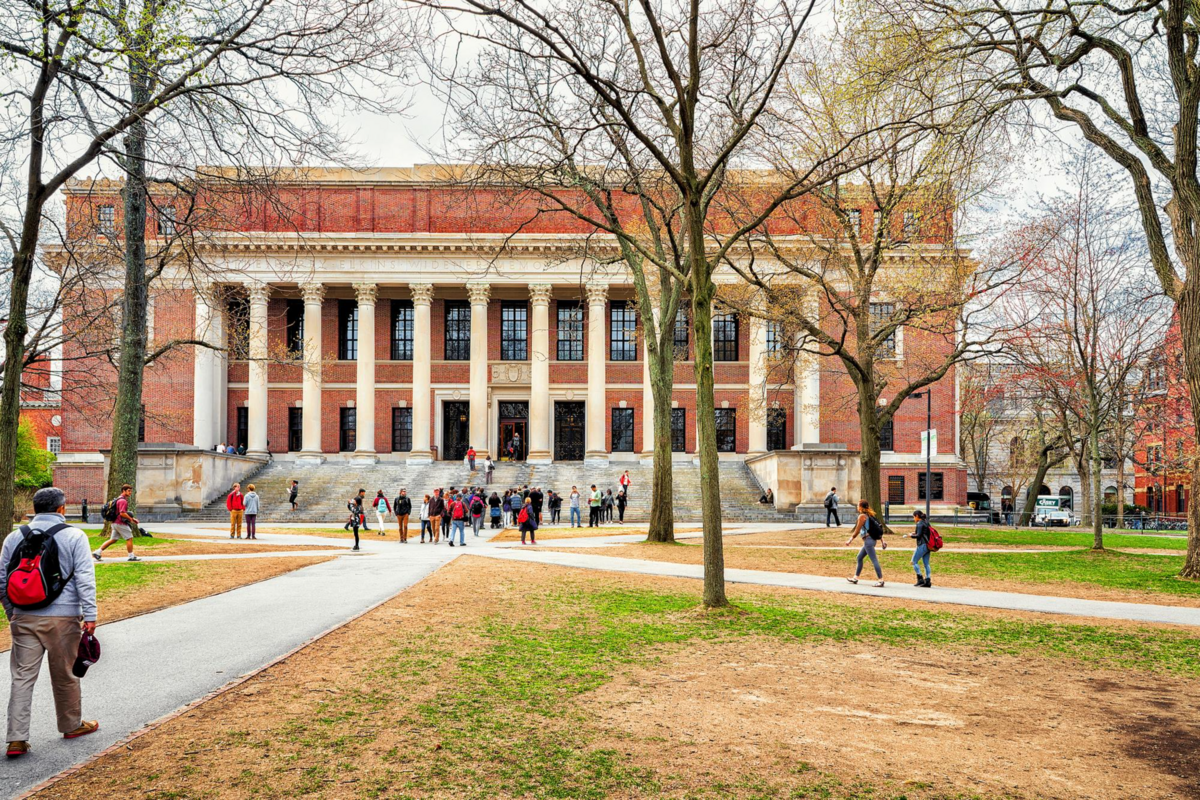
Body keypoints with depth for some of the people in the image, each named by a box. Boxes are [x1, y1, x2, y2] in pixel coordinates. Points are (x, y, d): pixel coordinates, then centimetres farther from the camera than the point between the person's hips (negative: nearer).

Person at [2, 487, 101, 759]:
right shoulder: (74, 536, -5)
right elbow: (85, 578, -10)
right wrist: (90, 615, -8)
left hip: (24, 618, 3)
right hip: (62, 617, -3)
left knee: (22, 677, 7)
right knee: (65, 676, 10)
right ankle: (72, 725, 27)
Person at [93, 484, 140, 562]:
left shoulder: (119, 499, 18)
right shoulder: (123, 500, -16)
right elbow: (122, 513, -24)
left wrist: (132, 518, 19)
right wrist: (131, 519, -13)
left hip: (115, 523, 10)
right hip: (121, 523, -10)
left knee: (113, 540, 14)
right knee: (129, 538, -2)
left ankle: (97, 552, 13)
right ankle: (131, 556, 1)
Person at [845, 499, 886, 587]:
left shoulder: (862, 516, -12)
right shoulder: (869, 515, 14)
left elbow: (857, 531, -10)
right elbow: (878, 528, 13)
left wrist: (850, 540, 0)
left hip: (868, 540, -10)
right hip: (872, 539, 10)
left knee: (874, 560, -10)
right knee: (859, 558, 17)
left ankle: (881, 580, -12)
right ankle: (855, 578, 23)